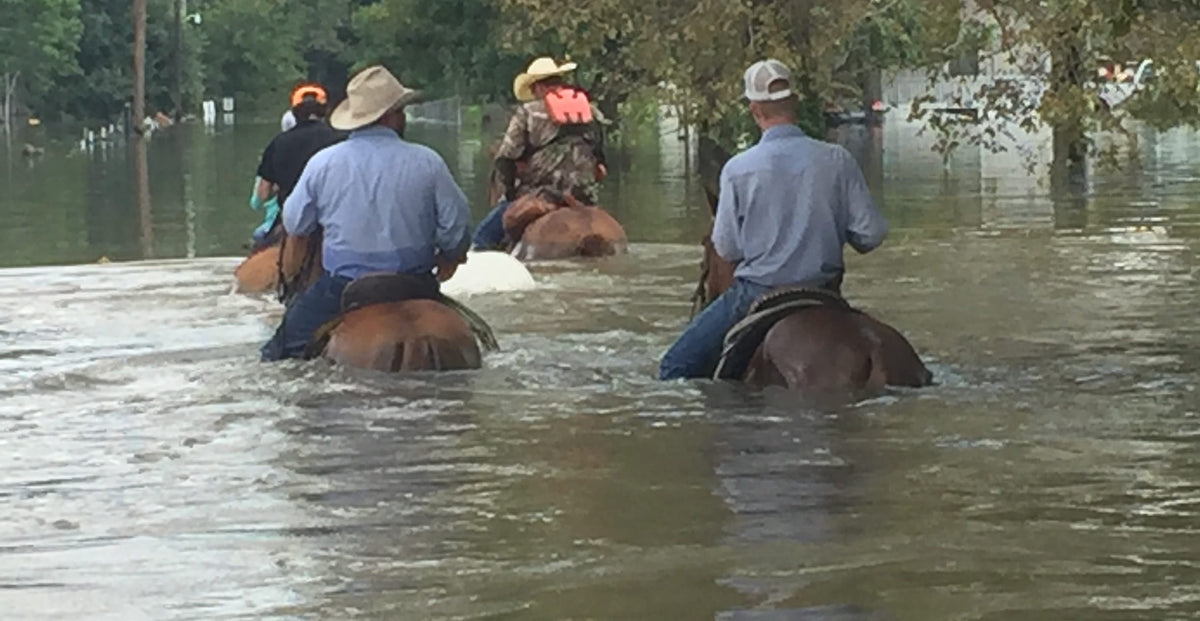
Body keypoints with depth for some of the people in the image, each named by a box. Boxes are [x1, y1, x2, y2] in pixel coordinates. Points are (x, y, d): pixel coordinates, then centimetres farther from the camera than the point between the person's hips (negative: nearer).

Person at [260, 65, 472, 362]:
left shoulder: (322, 163, -5)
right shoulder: (426, 162, -7)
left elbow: (294, 223, 5)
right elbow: (457, 225, -3)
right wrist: (448, 259, 19)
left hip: (341, 288, 0)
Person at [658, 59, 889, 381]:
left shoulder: (738, 168, -12)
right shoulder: (838, 160, -6)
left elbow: (727, 249, -5)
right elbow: (871, 234, -4)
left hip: (757, 293, -3)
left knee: (676, 367, 8)